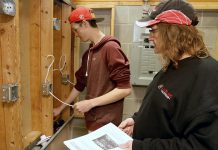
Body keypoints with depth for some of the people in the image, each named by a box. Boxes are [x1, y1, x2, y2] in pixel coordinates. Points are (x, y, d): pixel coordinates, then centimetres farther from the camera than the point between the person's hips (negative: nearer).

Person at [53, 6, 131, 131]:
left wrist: (90, 103, -17)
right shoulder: (88, 53, 9)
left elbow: (125, 89, -19)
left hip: (106, 124, -7)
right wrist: (61, 108, 23)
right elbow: (80, 85, 18)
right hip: (92, 120, 7)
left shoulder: (111, 48, -16)